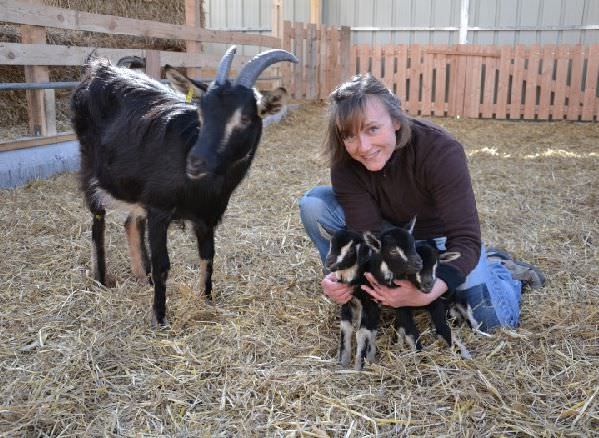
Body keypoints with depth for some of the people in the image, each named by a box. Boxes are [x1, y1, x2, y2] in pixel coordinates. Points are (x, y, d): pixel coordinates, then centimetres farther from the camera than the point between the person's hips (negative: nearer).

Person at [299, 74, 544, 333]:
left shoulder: (442, 151, -33)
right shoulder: (345, 165, -24)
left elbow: (464, 238, -37)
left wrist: (428, 293, -54)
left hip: (442, 236, -2)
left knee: (494, 320, -20)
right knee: (315, 202, -20)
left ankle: (498, 267, 15)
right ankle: (355, 293, -3)